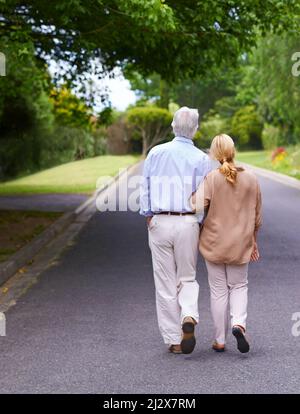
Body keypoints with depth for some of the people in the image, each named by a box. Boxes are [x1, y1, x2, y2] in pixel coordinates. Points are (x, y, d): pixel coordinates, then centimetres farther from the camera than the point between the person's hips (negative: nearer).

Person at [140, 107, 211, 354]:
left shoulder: (155, 153, 3)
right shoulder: (201, 159, -3)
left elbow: (145, 189, 3)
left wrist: (149, 218, 9)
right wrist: (201, 224, 5)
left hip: (159, 222, 1)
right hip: (188, 223, -1)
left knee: (166, 284, 8)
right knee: (188, 278, 15)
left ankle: (174, 340, 10)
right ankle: (189, 317, -13)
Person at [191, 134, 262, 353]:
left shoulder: (211, 178, -13)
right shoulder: (251, 179, -3)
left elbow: (197, 206, -24)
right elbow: (257, 216, 5)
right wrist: (253, 241, 17)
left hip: (214, 242, -2)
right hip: (240, 244, 2)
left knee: (218, 290, 9)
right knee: (239, 286, 18)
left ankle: (220, 340, 14)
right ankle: (239, 323, -7)